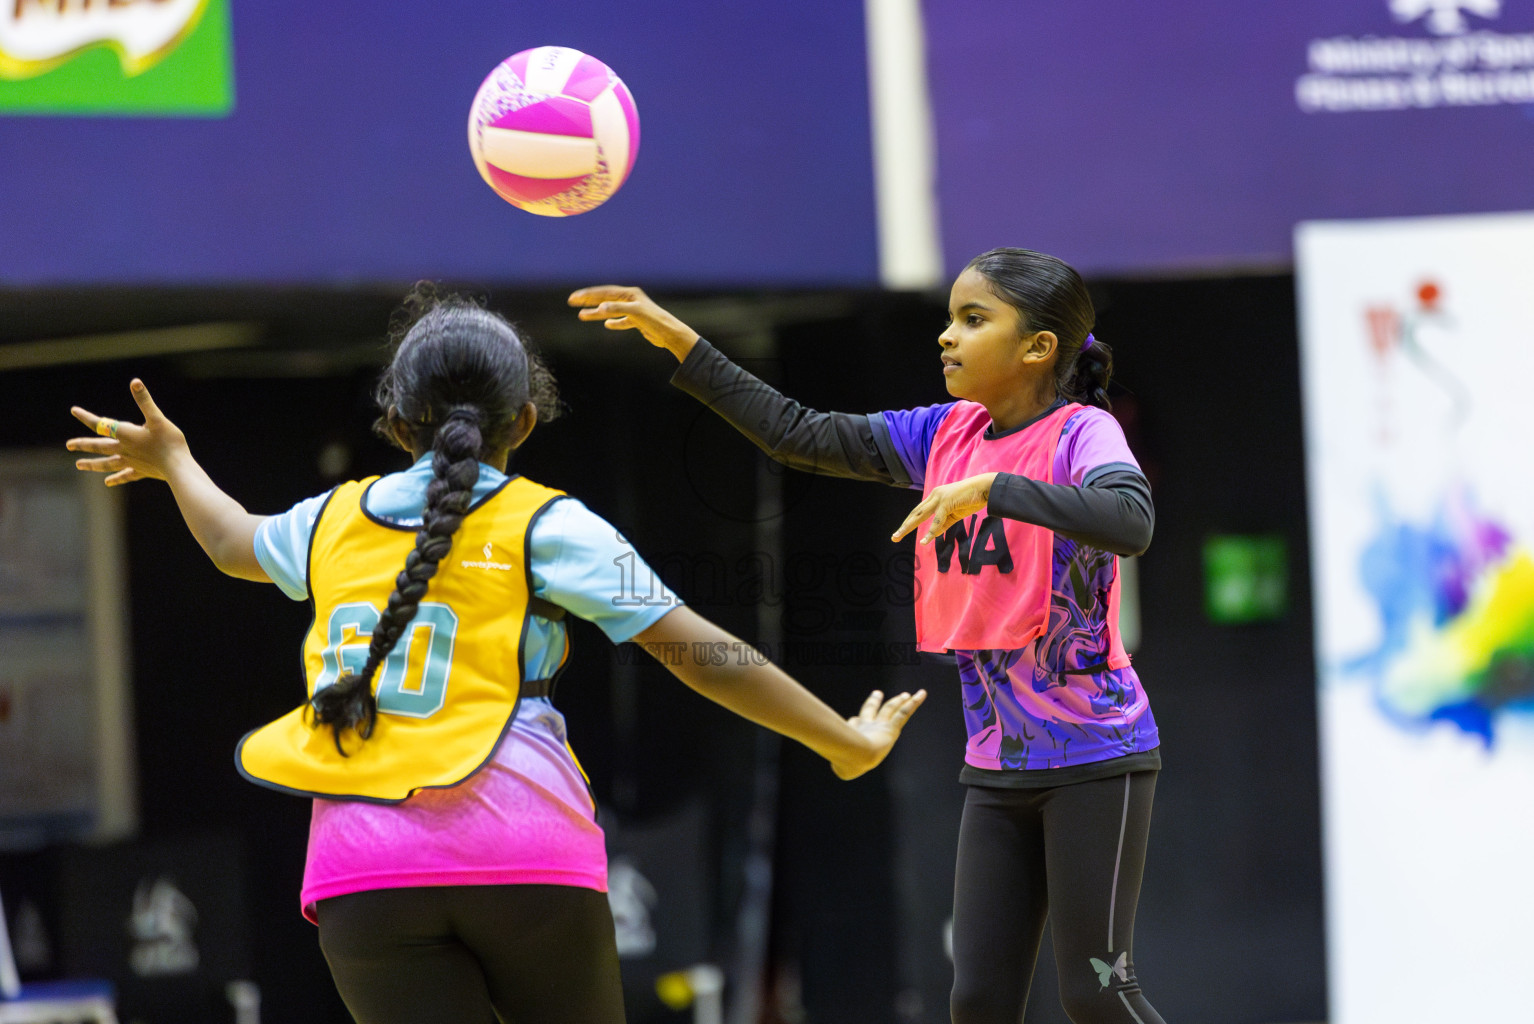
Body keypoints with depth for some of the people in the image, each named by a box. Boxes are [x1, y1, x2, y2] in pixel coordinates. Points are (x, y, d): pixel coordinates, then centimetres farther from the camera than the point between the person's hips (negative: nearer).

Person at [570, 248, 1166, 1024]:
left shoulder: (1082, 434, -12)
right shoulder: (943, 436, 7)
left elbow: (1131, 521, -32)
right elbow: (800, 436, 10)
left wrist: (994, 487, -37)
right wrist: (681, 343, 5)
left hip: (1095, 761, -6)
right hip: (997, 767, 7)